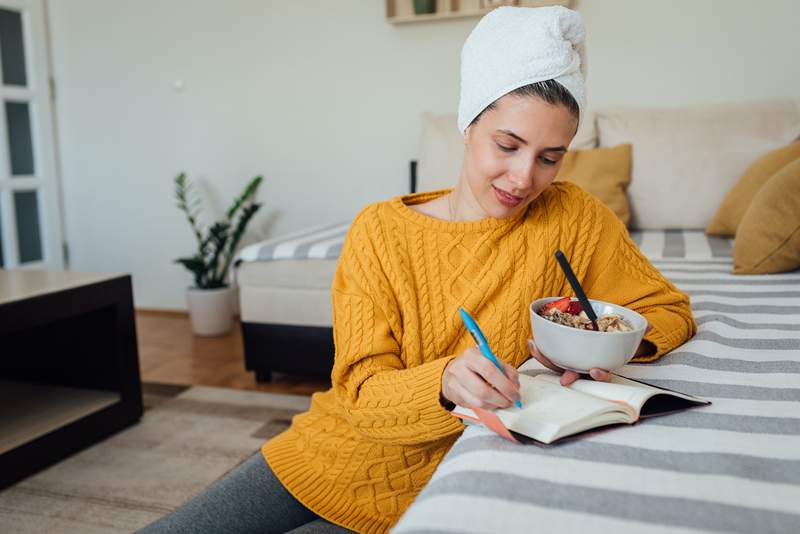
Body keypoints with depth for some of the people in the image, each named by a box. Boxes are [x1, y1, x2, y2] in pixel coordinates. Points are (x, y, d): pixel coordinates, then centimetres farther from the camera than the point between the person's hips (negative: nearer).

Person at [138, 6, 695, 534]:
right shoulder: (380, 230, -8)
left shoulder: (572, 219, -9)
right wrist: (445, 381, -34)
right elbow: (365, 391, -12)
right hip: (332, 454, 2)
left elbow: (670, 310, 0)